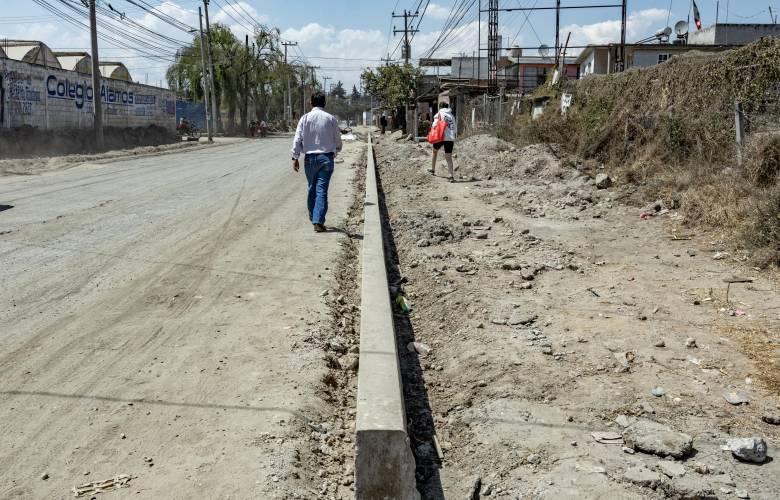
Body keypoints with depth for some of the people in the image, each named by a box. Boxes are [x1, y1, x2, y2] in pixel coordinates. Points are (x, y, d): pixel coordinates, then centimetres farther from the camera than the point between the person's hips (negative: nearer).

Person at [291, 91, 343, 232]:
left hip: (309, 158, 1)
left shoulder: (305, 118, -1)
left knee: (312, 189, 15)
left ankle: (313, 218, 27)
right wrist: (336, 152, 25)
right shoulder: (331, 119, 0)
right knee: (322, 190, -4)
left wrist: (295, 157, 1)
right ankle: (318, 221, -12)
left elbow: (297, 139, -5)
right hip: (326, 157, -1)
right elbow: (338, 140, 6)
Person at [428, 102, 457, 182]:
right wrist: (454, 138, 22)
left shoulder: (439, 114, 2)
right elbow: (455, 128, 14)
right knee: (449, 157, 1)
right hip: (450, 138, 3)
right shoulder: (451, 116, 15)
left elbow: (435, 125, -5)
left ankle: (433, 169, 35)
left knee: (435, 151, 25)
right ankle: (452, 176, -11)